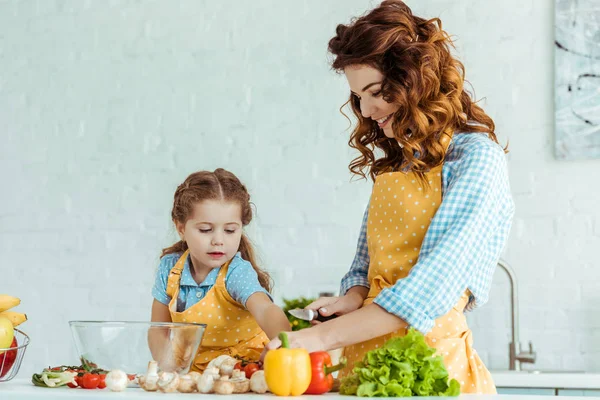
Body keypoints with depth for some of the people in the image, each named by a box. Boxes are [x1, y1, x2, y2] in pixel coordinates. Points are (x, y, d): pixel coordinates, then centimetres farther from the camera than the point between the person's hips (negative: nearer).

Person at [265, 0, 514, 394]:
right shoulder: (392, 163, 13)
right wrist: (352, 299, -5)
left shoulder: (476, 158, -10)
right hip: (365, 353, 6)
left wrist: (324, 337, -22)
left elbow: (432, 284, -20)